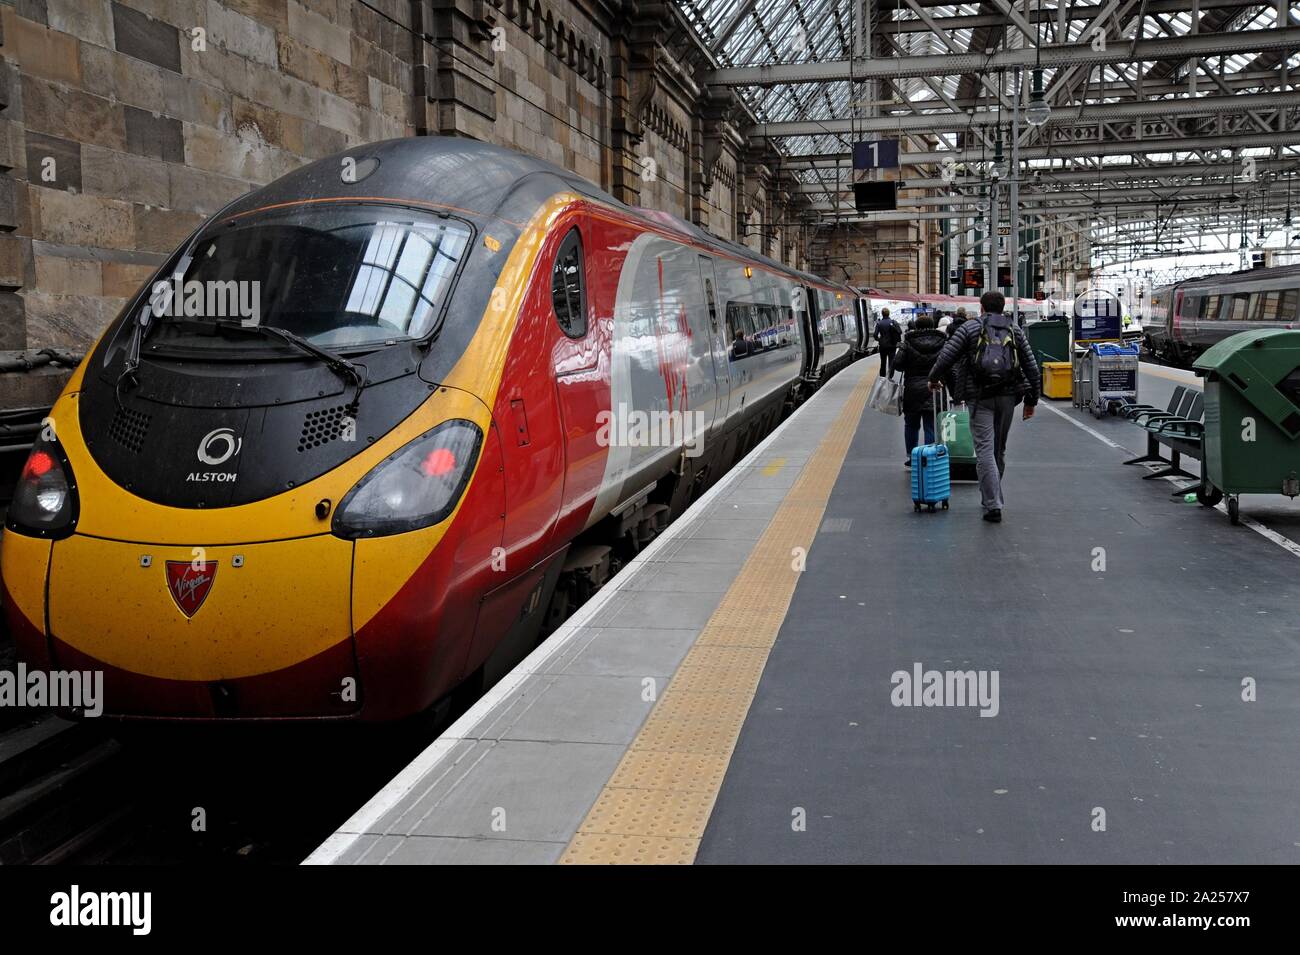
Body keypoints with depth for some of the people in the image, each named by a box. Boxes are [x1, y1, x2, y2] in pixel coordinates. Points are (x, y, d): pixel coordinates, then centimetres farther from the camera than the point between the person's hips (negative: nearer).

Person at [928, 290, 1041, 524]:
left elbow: (946, 357, -3)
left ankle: (993, 506, -14)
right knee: (1000, 449, 17)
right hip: (1007, 396, 3)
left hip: (979, 397, -3)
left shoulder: (969, 328, 2)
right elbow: (1031, 367, 8)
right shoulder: (1015, 330, 11)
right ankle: (991, 497, 29)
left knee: (985, 449, -5)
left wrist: (934, 379, 15)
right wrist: (1031, 400, 14)